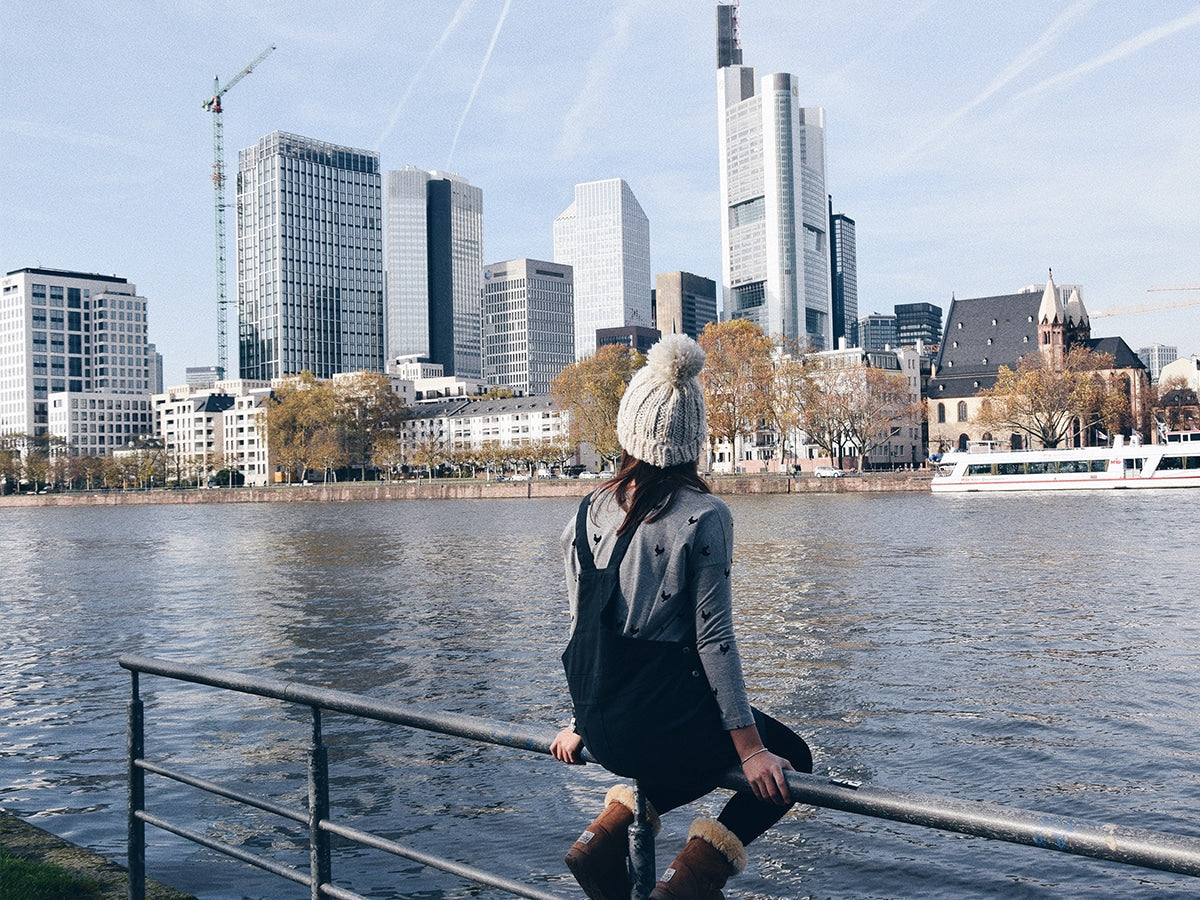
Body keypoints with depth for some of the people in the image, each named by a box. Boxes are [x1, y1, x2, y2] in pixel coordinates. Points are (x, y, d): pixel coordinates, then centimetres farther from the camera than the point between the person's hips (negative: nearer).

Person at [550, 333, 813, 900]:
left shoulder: (591, 513, 3)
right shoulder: (704, 517, -12)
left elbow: (583, 627, 10)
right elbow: (713, 637, -13)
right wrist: (750, 749, -6)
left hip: (604, 731, 6)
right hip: (666, 718, -6)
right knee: (789, 761, 20)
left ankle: (610, 829, 13)